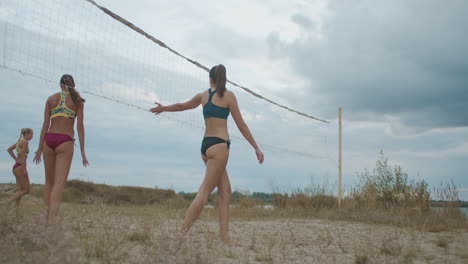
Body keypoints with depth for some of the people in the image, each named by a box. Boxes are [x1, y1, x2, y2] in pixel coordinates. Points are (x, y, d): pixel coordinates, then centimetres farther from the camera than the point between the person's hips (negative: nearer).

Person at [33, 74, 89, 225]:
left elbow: (46, 124, 5)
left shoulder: (51, 98, 11)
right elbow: (80, 126, -1)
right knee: (60, 182, -10)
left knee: (49, 182, 15)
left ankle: (46, 217, 13)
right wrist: (82, 151, 0)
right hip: (65, 141, -3)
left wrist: (40, 147, 7)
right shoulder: (78, 100, 4)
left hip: (49, 139, 3)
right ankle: (50, 221, -23)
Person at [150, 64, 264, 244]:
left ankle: (225, 237, -1)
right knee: (204, 193, -9)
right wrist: (256, 148, 5)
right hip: (219, 145, -6)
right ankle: (181, 235, -15)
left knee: (226, 191, 7)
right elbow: (241, 125, 0)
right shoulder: (228, 95, 1)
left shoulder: (203, 96, 14)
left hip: (205, 145, 6)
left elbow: (181, 106, 30)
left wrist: (163, 108, 49)